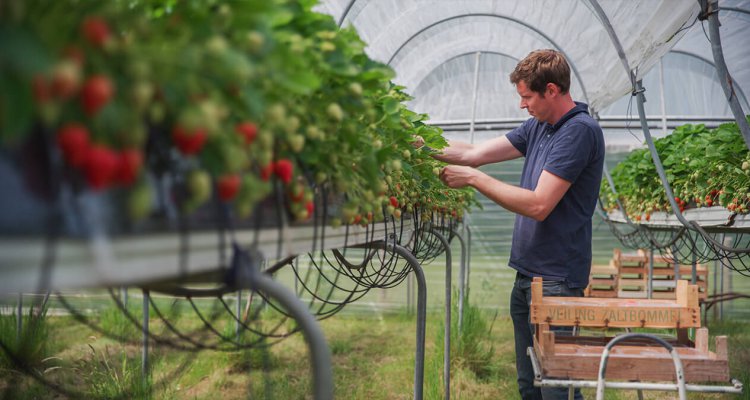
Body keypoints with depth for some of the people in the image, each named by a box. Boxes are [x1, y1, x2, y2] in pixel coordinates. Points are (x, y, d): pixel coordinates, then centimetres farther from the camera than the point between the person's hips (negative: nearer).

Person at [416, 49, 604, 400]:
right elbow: (474, 153, 15)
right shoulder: (538, 127, 13)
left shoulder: (580, 131, -15)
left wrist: (474, 179, -14)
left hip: (556, 279, -9)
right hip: (527, 273, 9)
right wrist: (418, 145, 7)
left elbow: (538, 205, -20)